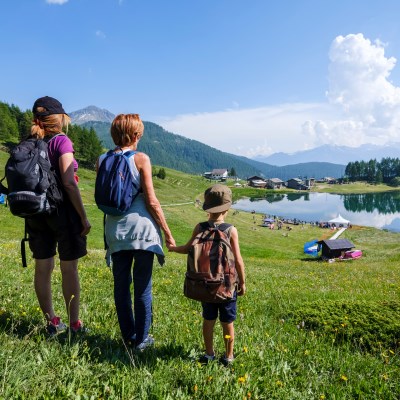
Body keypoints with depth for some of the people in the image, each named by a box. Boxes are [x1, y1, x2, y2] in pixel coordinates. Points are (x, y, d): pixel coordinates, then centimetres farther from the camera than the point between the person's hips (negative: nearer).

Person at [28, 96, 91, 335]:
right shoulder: (61, 141, -11)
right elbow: (69, 183, -18)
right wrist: (84, 217, -13)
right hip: (62, 210, -6)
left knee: (43, 268, 11)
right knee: (69, 269, 4)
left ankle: (52, 322, 24)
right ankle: (74, 324, 14)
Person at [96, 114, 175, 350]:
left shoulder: (102, 161, 4)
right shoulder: (141, 159, -8)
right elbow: (151, 201, -10)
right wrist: (167, 233, -3)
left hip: (115, 230, 4)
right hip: (142, 228, -4)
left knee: (121, 286, 14)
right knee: (143, 287, 8)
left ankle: (128, 337, 27)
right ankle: (142, 339, 19)